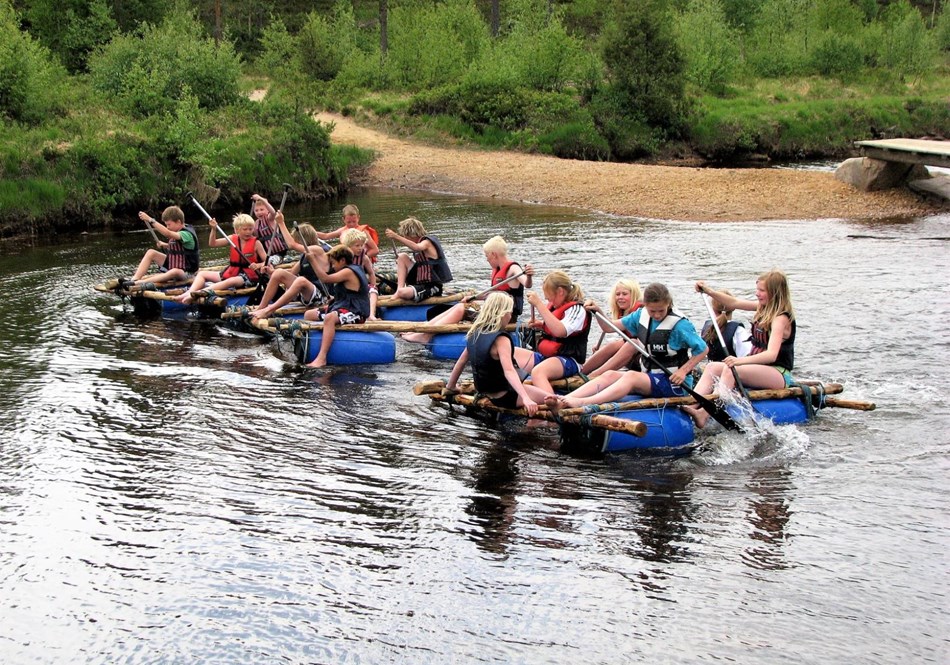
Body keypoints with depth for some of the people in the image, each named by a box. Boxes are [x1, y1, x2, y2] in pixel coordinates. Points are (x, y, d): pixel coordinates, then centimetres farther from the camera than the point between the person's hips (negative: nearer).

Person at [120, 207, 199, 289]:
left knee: (175, 272, -42)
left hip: (185, 272, -9)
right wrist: (165, 245, 3)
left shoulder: (187, 234, -22)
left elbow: (167, 233, -38)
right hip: (171, 266, 9)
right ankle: (134, 279, -19)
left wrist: (150, 220, -40)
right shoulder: (178, 232, 6)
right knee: (151, 253, -2)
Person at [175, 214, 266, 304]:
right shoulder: (233, 239, 8)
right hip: (231, 273, 7)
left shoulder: (256, 243, -4)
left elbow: (267, 261, -8)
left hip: (248, 276, -7)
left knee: (231, 281, -39)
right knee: (202, 274, 3)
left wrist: (258, 265, -29)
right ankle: (189, 293, -25)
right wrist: (213, 229, -7)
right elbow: (212, 244, 9)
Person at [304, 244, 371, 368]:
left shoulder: (348, 271, -14)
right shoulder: (354, 269, 17)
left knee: (329, 318, -41)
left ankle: (322, 358, -48)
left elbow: (326, 279, -24)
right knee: (308, 314, 11)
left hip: (355, 313, -11)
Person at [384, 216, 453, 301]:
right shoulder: (420, 243, 15)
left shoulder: (427, 242, -12)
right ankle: (399, 289, -7)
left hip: (432, 288, -10)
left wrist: (396, 237, -43)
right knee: (402, 257, 4)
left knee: (402, 293, -34)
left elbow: (417, 248, -37)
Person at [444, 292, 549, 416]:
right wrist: (526, 399, -45)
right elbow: (509, 371, -36)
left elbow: (461, 361, 9)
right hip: (503, 395, -8)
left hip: (484, 391, 8)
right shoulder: (500, 339, -24)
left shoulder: (475, 334, 0)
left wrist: (449, 387, 21)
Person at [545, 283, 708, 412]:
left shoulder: (679, 325, -12)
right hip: (649, 377, 7)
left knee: (631, 376, -32)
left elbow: (703, 349, -7)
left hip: (672, 382, -7)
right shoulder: (641, 316, 5)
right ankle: (562, 401, -36)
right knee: (610, 375, -17)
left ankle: (582, 403, -55)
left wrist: (683, 371, -15)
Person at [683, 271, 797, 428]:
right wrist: (709, 291, 3)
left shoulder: (781, 318, -17)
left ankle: (704, 414, -45)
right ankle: (692, 405, -33)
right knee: (712, 367, -11)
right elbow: (734, 303, 18)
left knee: (731, 370, -32)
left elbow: (772, 354, -31)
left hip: (778, 375, -9)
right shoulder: (764, 307, 9)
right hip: (758, 368, 9)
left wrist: (741, 361, -44)